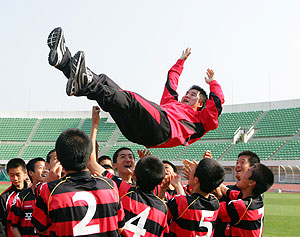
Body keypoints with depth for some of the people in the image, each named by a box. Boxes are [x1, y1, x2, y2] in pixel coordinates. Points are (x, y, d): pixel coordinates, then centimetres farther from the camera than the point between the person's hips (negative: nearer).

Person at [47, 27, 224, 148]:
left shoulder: (199, 118, 30)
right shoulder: (173, 103, 47)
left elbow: (218, 101, 20)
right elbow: (171, 84, 55)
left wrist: (213, 82, 38)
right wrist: (181, 62, 64)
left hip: (162, 128, -7)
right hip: (136, 129, 7)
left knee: (129, 99, -36)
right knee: (104, 82, -8)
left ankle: (83, 85, -61)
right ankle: (63, 60, -28)